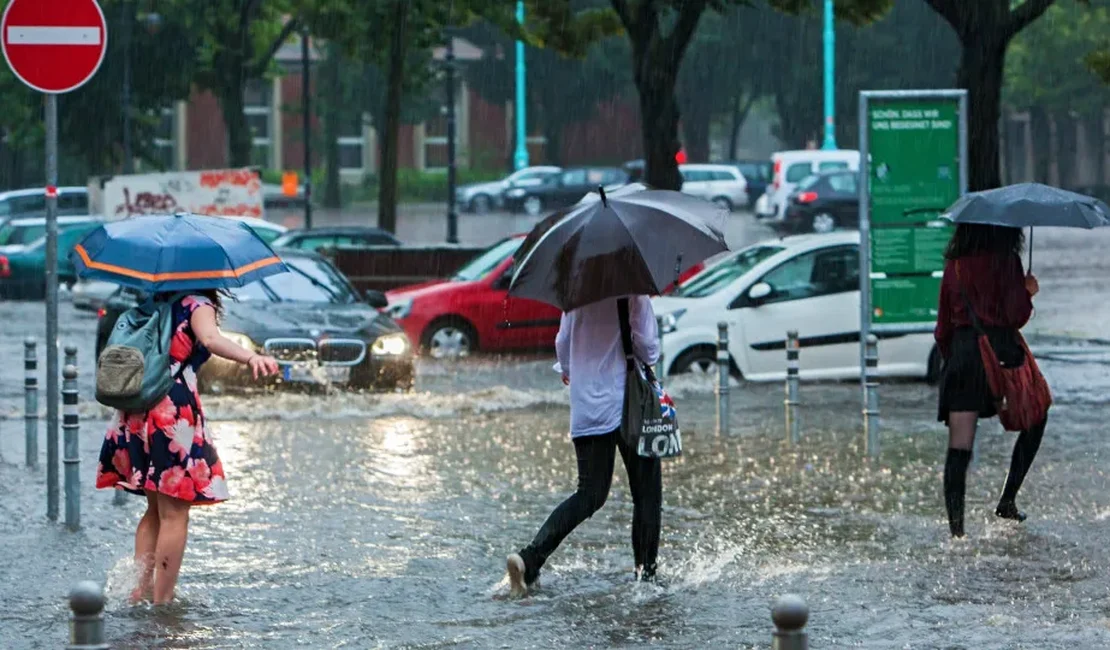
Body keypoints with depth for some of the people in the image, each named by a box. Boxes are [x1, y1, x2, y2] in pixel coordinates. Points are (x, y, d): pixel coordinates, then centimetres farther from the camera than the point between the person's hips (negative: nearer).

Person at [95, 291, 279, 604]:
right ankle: (162, 600, -3)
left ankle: (141, 590, 18)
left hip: (136, 414, 8)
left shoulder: (156, 305, 17)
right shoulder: (198, 305, -5)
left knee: (156, 509, 20)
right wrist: (250, 358, -46)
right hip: (174, 411, -8)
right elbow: (210, 339, -28)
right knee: (174, 513, -2)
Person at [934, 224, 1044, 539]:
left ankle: (955, 527, -9)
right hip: (1000, 351, -4)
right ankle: (1007, 500, 12)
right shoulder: (1006, 261, -6)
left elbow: (943, 327, 13)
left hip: (961, 351, 4)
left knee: (959, 448, -1)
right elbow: (1017, 316, -11)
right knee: (1035, 420, 19)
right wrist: (1029, 292, 8)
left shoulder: (954, 265, 9)